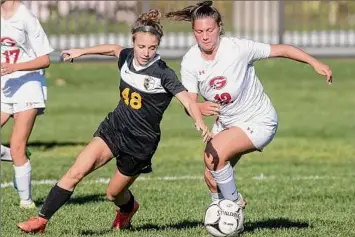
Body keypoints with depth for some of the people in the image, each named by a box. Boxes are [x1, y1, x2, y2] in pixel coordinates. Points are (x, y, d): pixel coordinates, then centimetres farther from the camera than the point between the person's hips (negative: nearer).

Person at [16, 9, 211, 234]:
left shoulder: (163, 73, -18)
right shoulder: (127, 57, -2)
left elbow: (188, 100, -24)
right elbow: (115, 48, 22)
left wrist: (200, 122, -42)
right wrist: (81, 52, 30)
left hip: (141, 141, -4)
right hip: (114, 128, 4)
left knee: (114, 193, 12)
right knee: (75, 173, -14)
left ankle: (129, 207, 49)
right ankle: (41, 220, -11)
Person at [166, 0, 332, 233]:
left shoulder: (237, 48, -26)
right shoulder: (190, 61, -14)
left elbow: (280, 50, -20)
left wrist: (314, 62, -28)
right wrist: (200, 108, -41)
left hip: (259, 121, -6)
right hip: (226, 122, 6)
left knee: (214, 155, -26)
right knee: (211, 177, 4)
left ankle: (235, 204, -4)